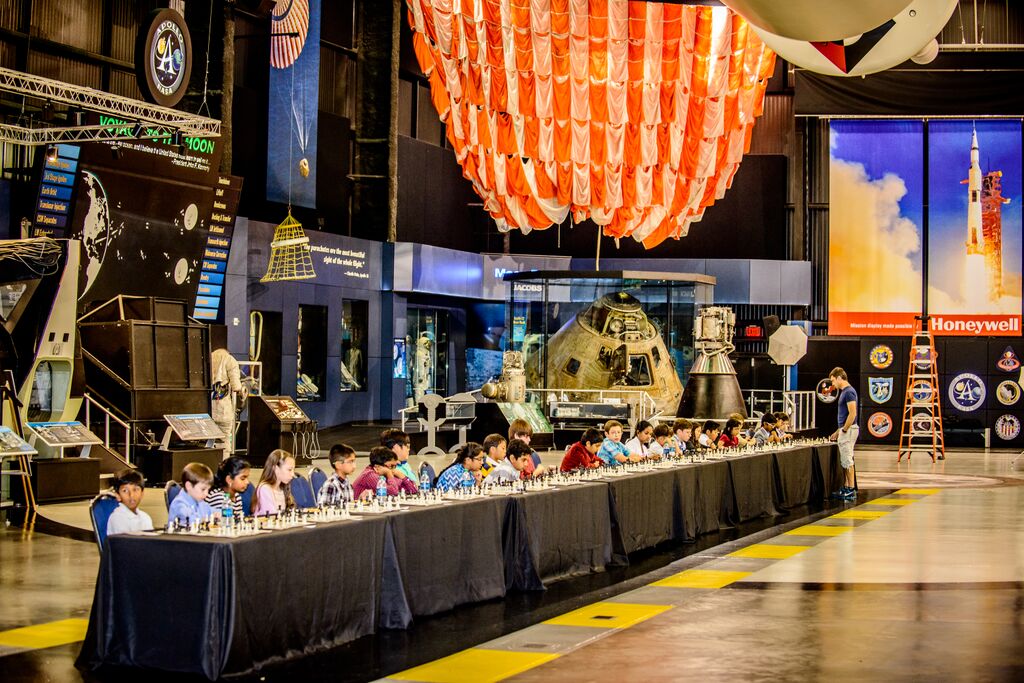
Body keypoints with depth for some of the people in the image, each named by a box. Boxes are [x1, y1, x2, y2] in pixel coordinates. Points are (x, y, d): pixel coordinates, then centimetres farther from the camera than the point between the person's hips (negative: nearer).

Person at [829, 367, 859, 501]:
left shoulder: (849, 392, -16)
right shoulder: (844, 392, 16)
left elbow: (852, 414, -22)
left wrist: (844, 430, -18)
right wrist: (838, 431, 22)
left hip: (849, 430, -10)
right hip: (845, 430, 10)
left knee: (847, 461, -7)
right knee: (845, 461, 12)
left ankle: (851, 490, -4)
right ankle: (846, 488, 16)